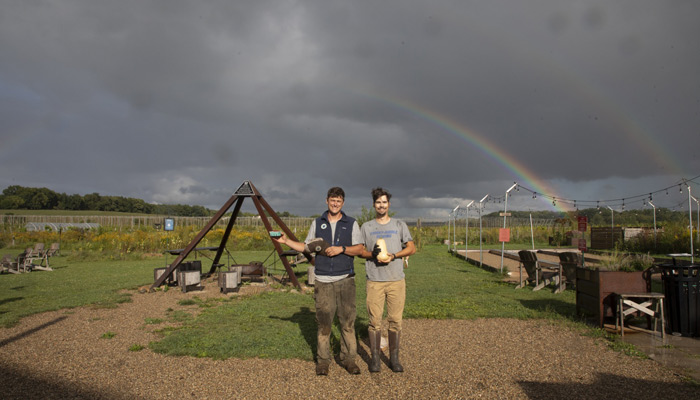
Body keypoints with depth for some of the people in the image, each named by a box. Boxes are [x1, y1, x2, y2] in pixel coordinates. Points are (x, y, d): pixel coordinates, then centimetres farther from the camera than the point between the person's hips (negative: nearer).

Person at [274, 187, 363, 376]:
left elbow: (359, 249, 0)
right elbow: (307, 247, 15)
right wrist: (286, 241, 6)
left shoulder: (351, 223, 5)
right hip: (323, 280, 1)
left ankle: (348, 358, 15)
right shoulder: (317, 223, 11)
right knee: (323, 322, 2)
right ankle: (323, 360, 13)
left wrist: (341, 249, -15)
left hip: (345, 280, -1)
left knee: (347, 321, 2)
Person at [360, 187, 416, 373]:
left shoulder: (400, 225, 9)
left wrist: (394, 255, -9)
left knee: (395, 320, 4)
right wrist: (372, 254, -10)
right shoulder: (366, 227, 9)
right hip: (374, 281, 0)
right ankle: (375, 358, 13)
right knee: (375, 321, 1)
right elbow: (360, 251, 11)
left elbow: (411, 248, 8)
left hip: (396, 280, 1)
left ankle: (394, 358, 16)